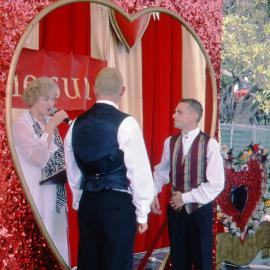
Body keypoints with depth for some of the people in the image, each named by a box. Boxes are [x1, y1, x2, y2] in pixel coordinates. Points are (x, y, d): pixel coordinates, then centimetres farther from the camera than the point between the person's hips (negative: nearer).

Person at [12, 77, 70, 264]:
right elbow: (39, 157, -23)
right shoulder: (21, 125, -10)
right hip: (36, 195, -7)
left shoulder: (50, 122, 11)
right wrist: (51, 127, -22)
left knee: (57, 238, 9)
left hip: (56, 193, 7)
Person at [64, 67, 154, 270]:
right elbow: (139, 171, -11)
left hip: (88, 203, 5)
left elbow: (73, 172, 13)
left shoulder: (77, 124, 5)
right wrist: (142, 212, -2)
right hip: (118, 204, -5)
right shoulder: (125, 123, -10)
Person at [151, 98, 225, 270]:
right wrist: (153, 194, -5)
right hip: (175, 209, 4)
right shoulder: (170, 142, 2)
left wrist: (186, 197, -15)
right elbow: (161, 172, 11)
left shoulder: (210, 144, -12)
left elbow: (216, 184, -16)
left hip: (200, 209, -4)